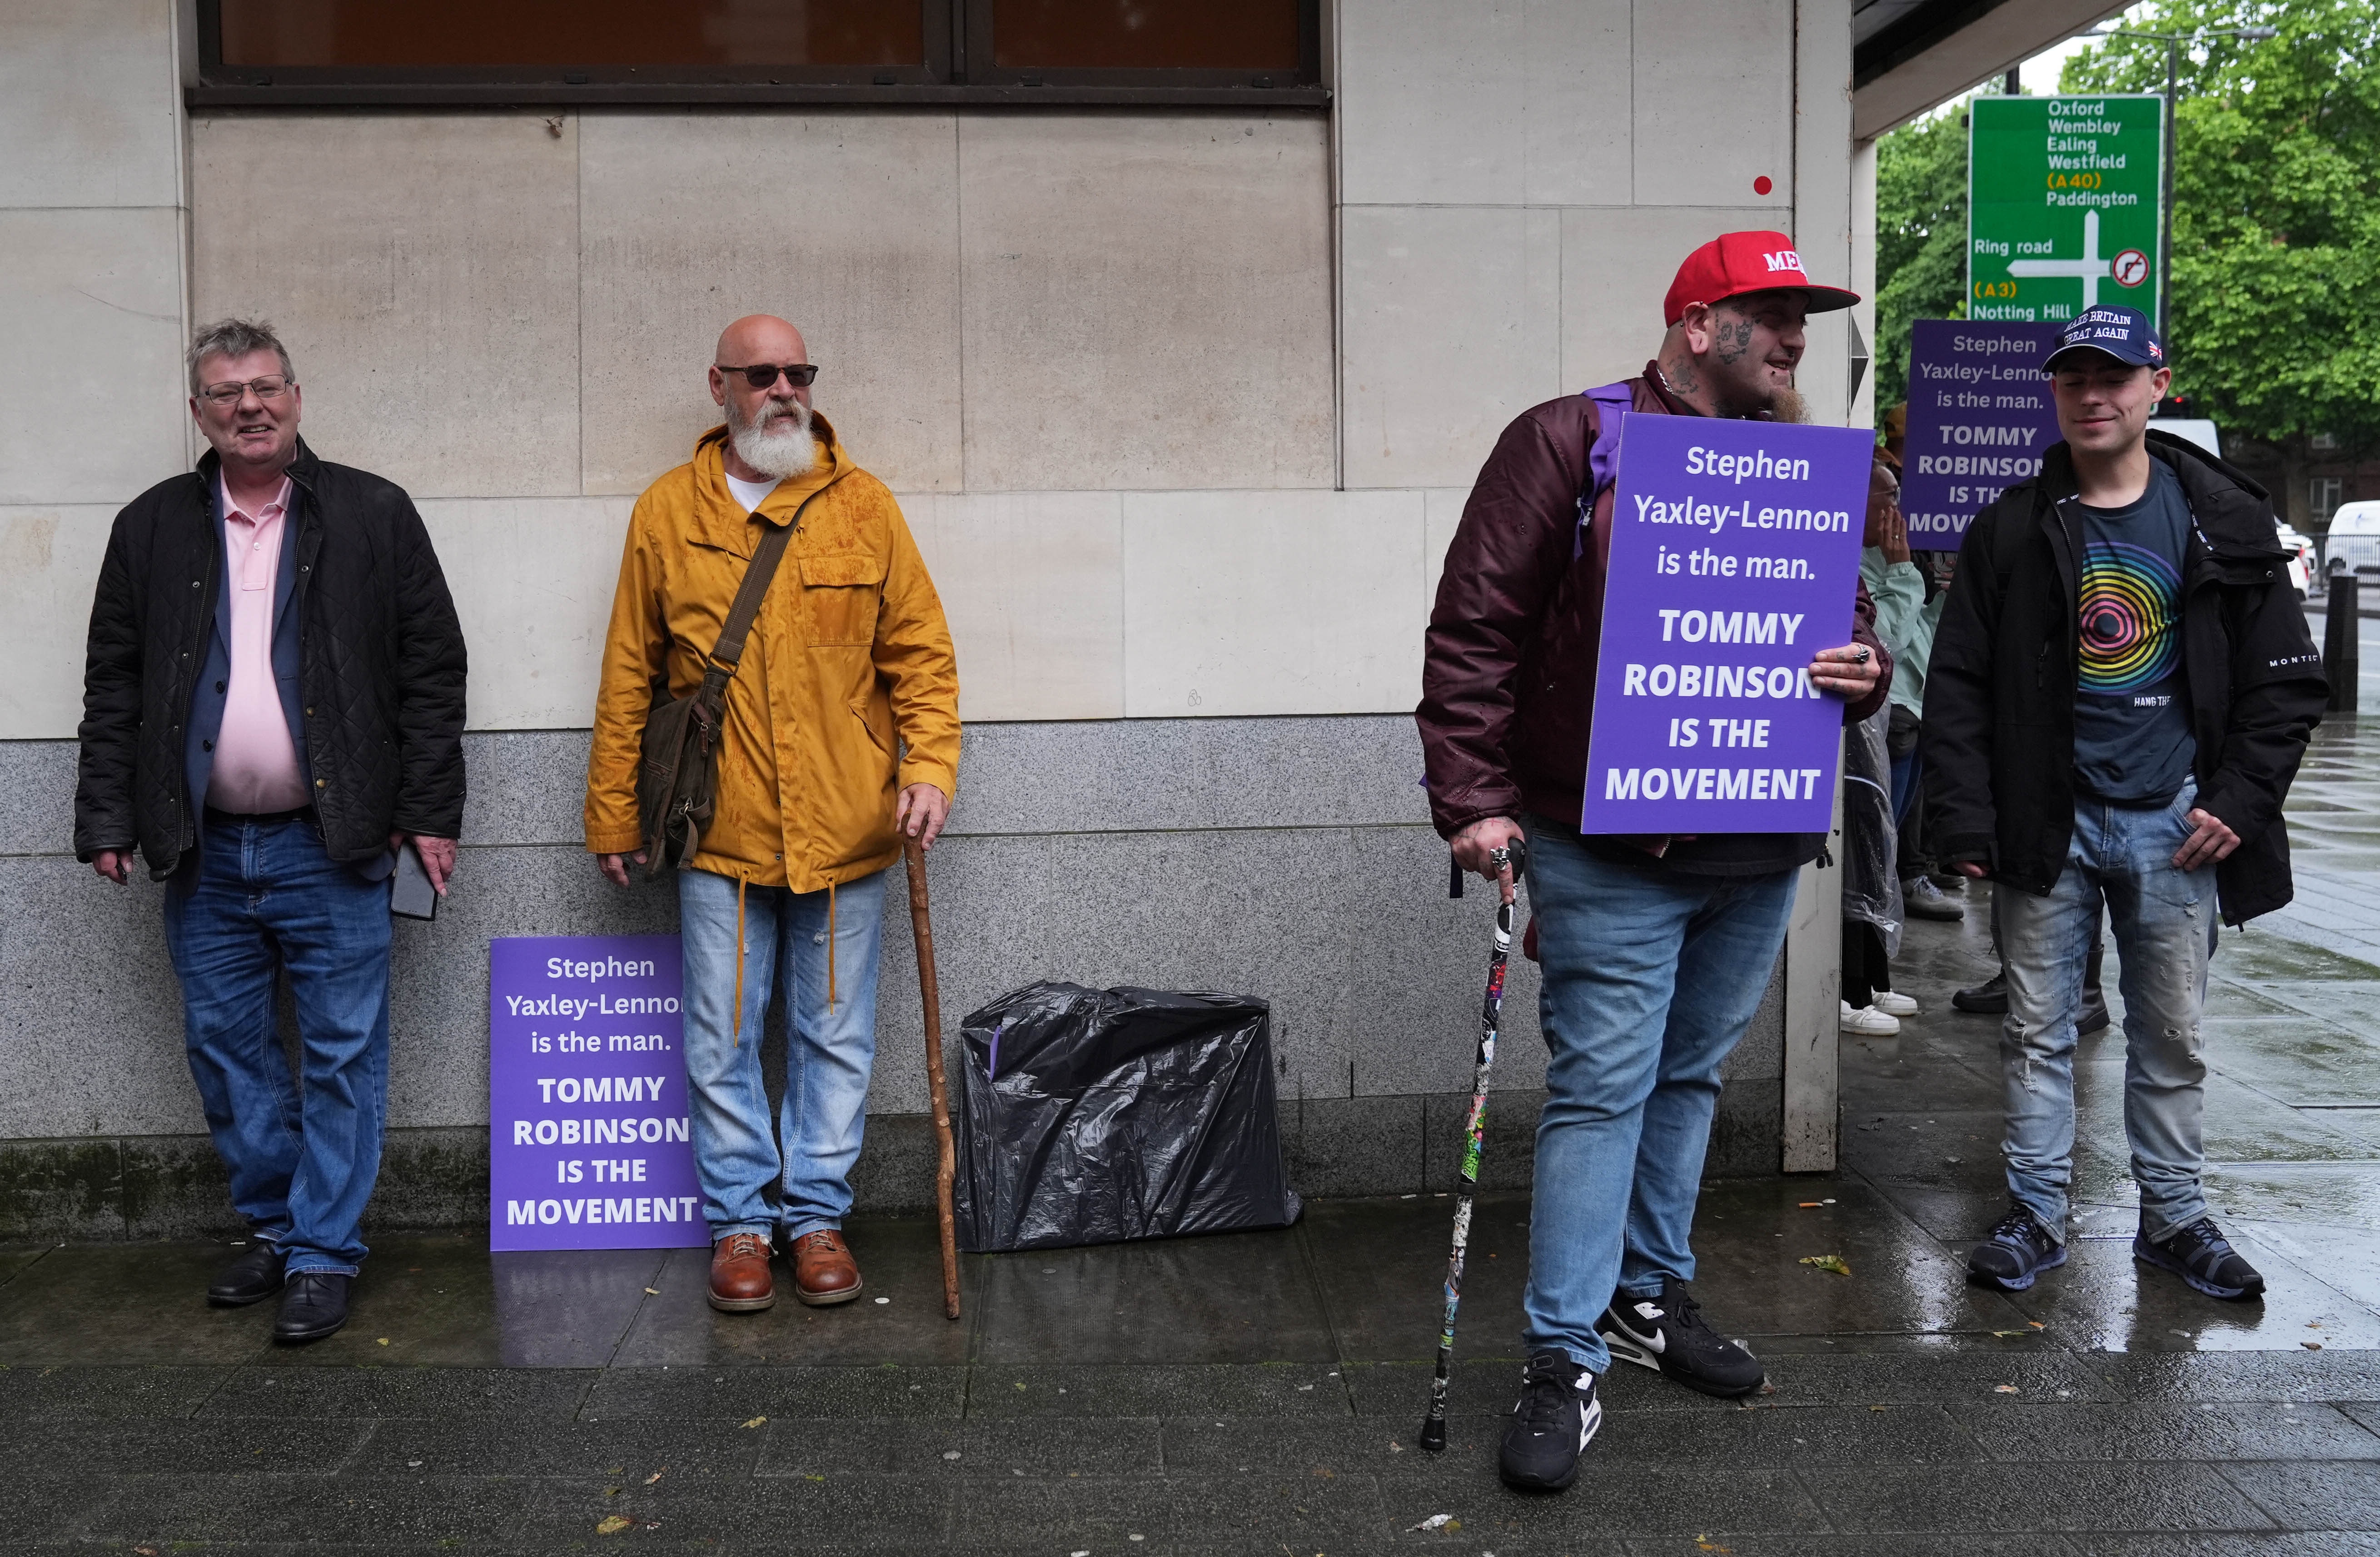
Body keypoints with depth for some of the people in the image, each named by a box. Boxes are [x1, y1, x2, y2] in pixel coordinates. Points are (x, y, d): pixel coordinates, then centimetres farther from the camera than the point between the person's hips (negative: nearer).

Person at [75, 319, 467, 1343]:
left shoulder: (373, 516, 0)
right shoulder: (152, 528, 8)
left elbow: (433, 669, -1)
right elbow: (113, 687, 10)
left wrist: (429, 810, -5)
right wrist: (107, 818, 4)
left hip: (330, 845, -3)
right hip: (201, 850, 4)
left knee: (343, 1055, 1)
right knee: (225, 1048, 11)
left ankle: (323, 1253, 12)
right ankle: (273, 1227, 28)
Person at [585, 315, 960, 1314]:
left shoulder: (863, 504, 4)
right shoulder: (667, 513, 4)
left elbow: (920, 650, 5)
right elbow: (629, 676, 8)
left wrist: (929, 766, -8)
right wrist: (613, 814, 9)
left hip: (845, 831, 0)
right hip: (719, 833, 0)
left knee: (834, 1038, 9)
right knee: (721, 1043, 6)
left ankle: (818, 1217, 22)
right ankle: (740, 1222, 20)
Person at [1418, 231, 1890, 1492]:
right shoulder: (1569, 443, -6)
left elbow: (1851, 618, 23)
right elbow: (1474, 629, -8)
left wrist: (1865, 670, -2)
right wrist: (1473, 798, -14)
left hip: (1757, 849, 6)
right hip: (1609, 848, -6)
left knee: (1691, 1076, 17)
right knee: (1603, 1088, -5)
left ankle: (1649, 1294, 34)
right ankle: (1563, 1364, 3)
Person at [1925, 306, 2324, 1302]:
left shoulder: (2224, 521, 1)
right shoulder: (2012, 528, 1)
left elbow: (2286, 680, 3)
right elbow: (1959, 684, 0)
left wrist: (2241, 804, -6)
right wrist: (1965, 821, -6)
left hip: (2174, 824, 0)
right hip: (2047, 822, 0)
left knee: (2172, 1035, 11)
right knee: (2037, 1029, 6)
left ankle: (2174, 1218, 25)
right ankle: (2036, 1214, 19)